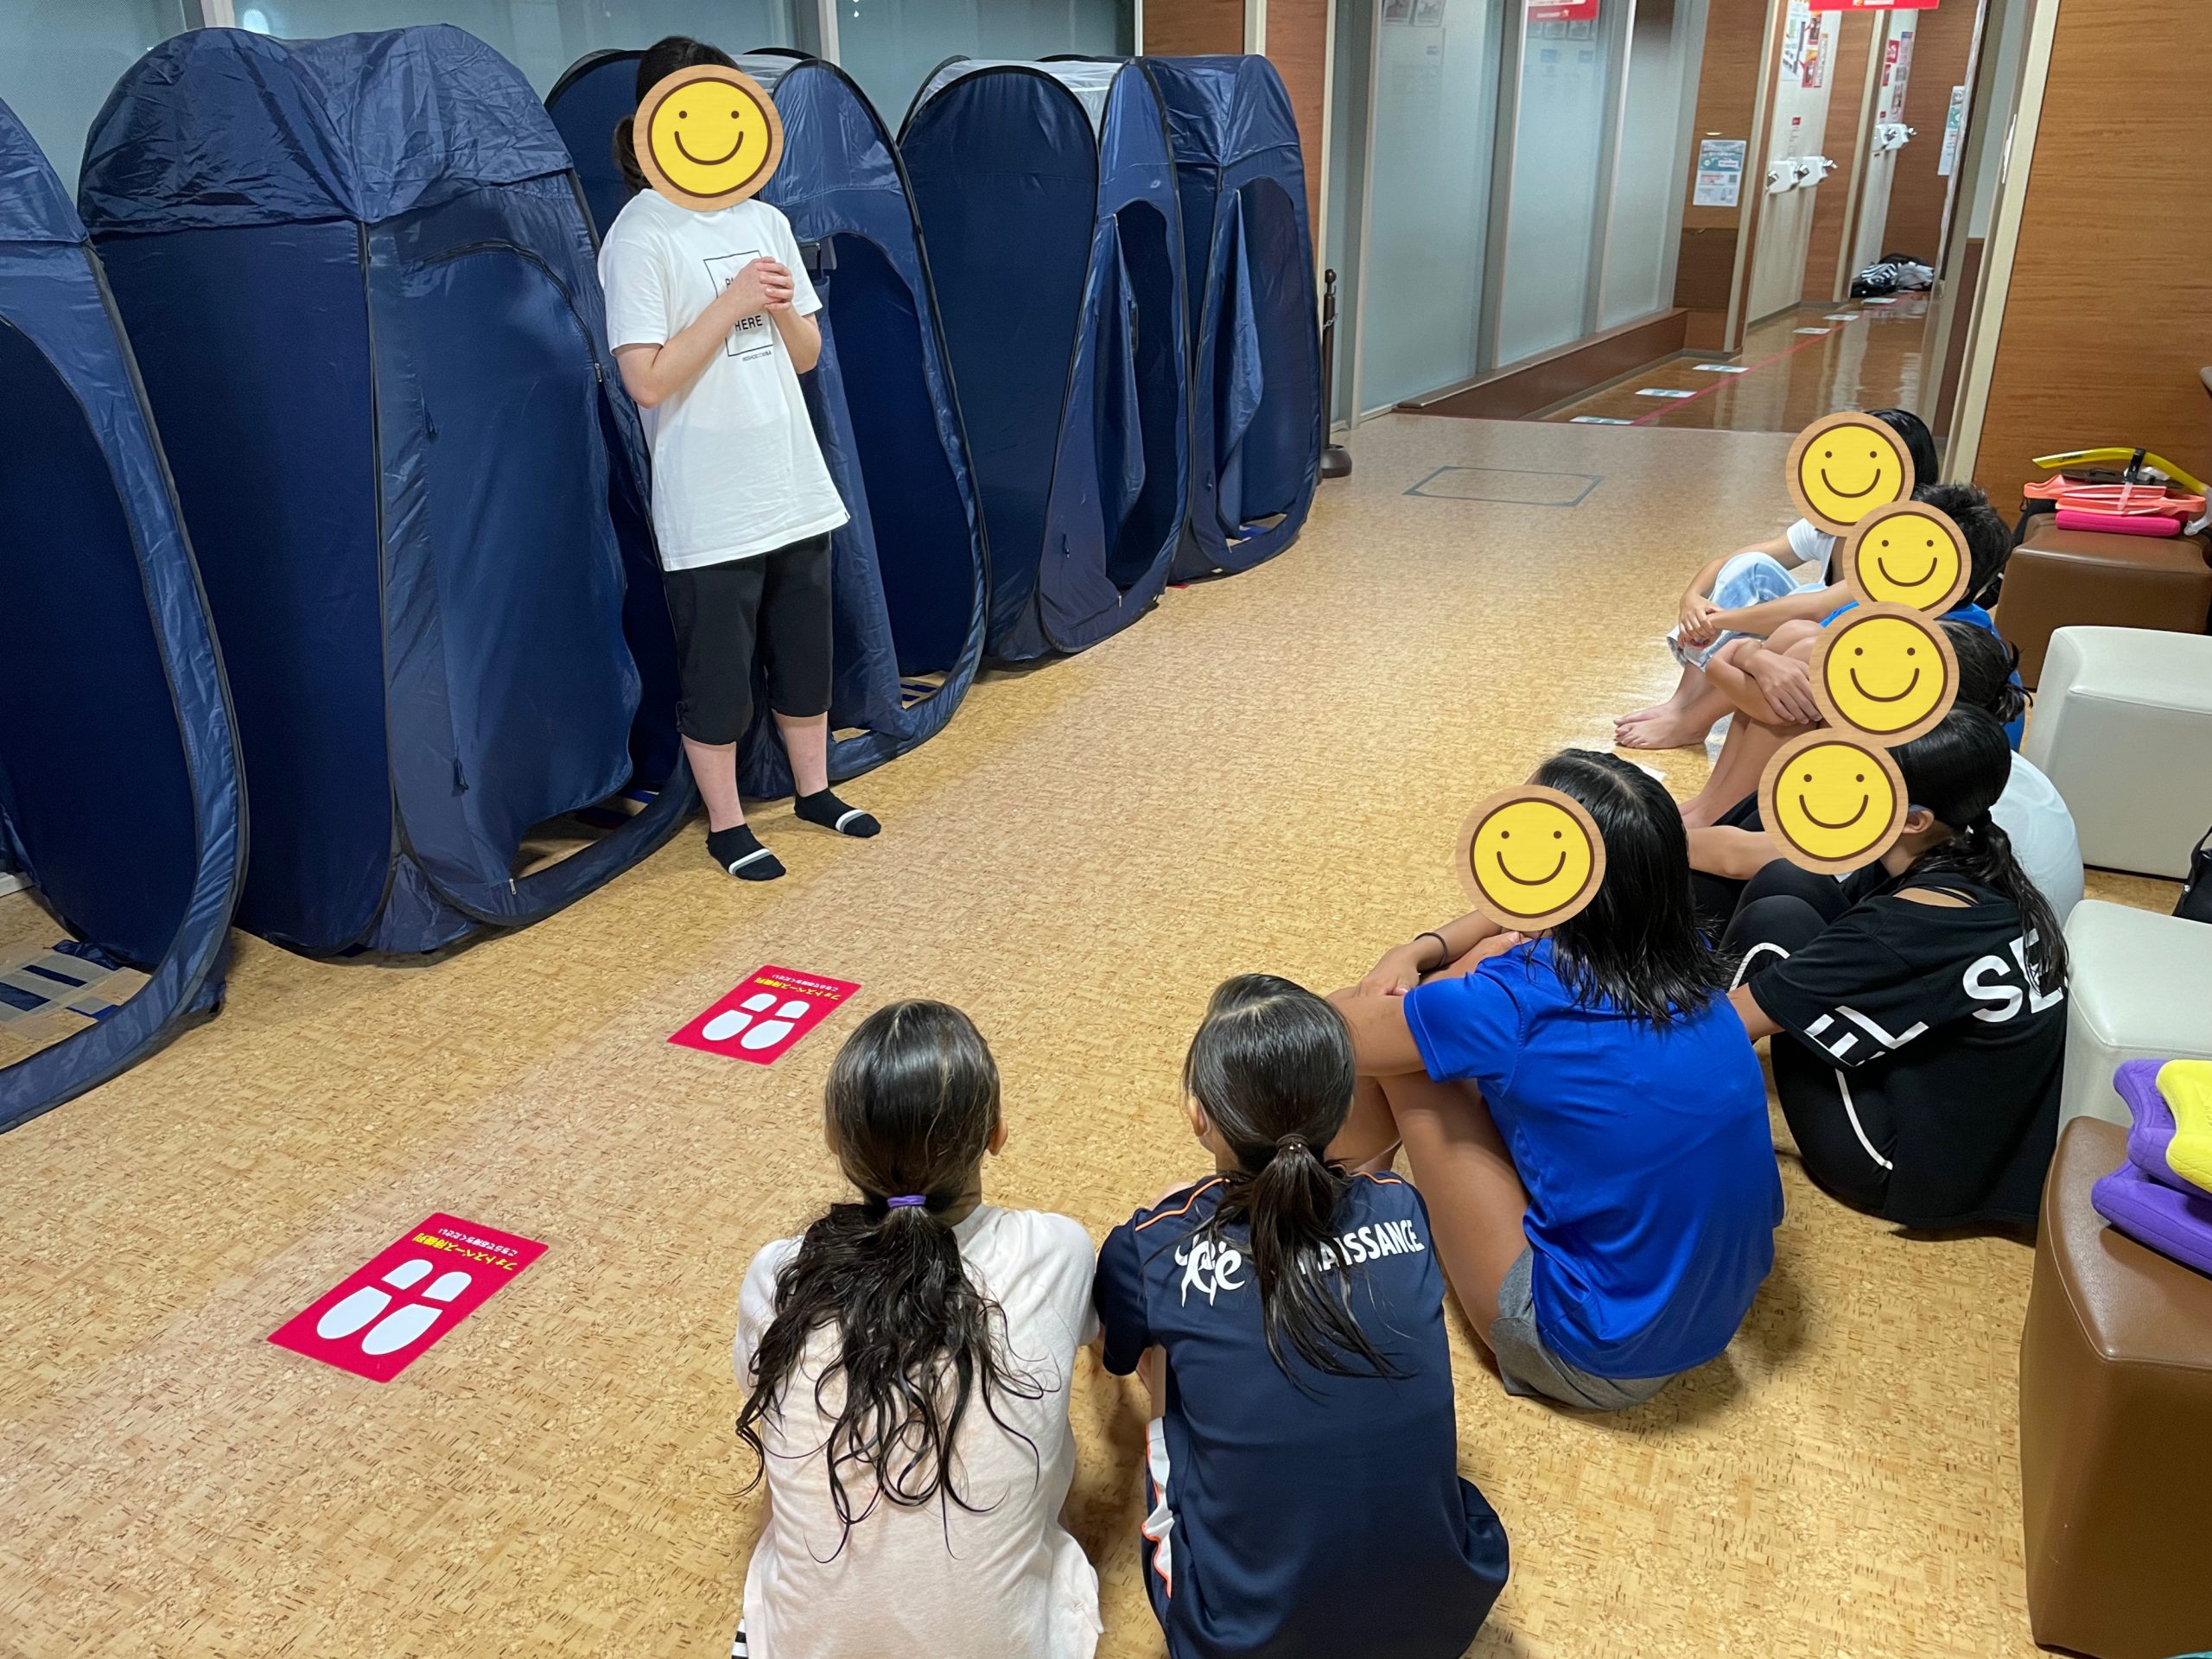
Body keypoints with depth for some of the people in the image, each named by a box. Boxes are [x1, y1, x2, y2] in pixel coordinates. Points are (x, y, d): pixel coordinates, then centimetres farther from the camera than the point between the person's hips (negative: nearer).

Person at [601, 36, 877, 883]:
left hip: (794, 487, 6)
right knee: (717, 670, 5)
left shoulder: (765, 221, 9)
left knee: (806, 652, 16)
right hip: (708, 507, -6)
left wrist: (783, 309, -8)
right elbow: (647, 380, -17)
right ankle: (726, 825, 21)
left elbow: (807, 355, 12)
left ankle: (814, 790, 34)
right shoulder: (641, 235, -10)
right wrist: (732, 302, -17)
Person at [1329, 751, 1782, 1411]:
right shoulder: (1685, 959, -6)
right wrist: (1421, 951, 1)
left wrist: (1383, 997, 8)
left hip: (1595, 1362, -7)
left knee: (1404, 1057, -5)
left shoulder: (1515, 1001, -25)